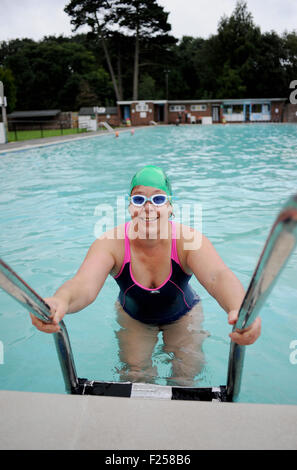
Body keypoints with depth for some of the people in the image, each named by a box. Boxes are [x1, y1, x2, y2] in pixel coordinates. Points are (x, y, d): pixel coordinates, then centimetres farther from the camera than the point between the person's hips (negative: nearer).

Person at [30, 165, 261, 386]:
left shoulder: (189, 240, -30)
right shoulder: (111, 243, -28)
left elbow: (218, 276, -46)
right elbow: (85, 284, -44)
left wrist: (240, 309, -69)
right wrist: (61, 301, -69)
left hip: (183, 315, 0)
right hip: (132, 317, 1)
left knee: (188, 372, -10)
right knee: (134, 374, -9)